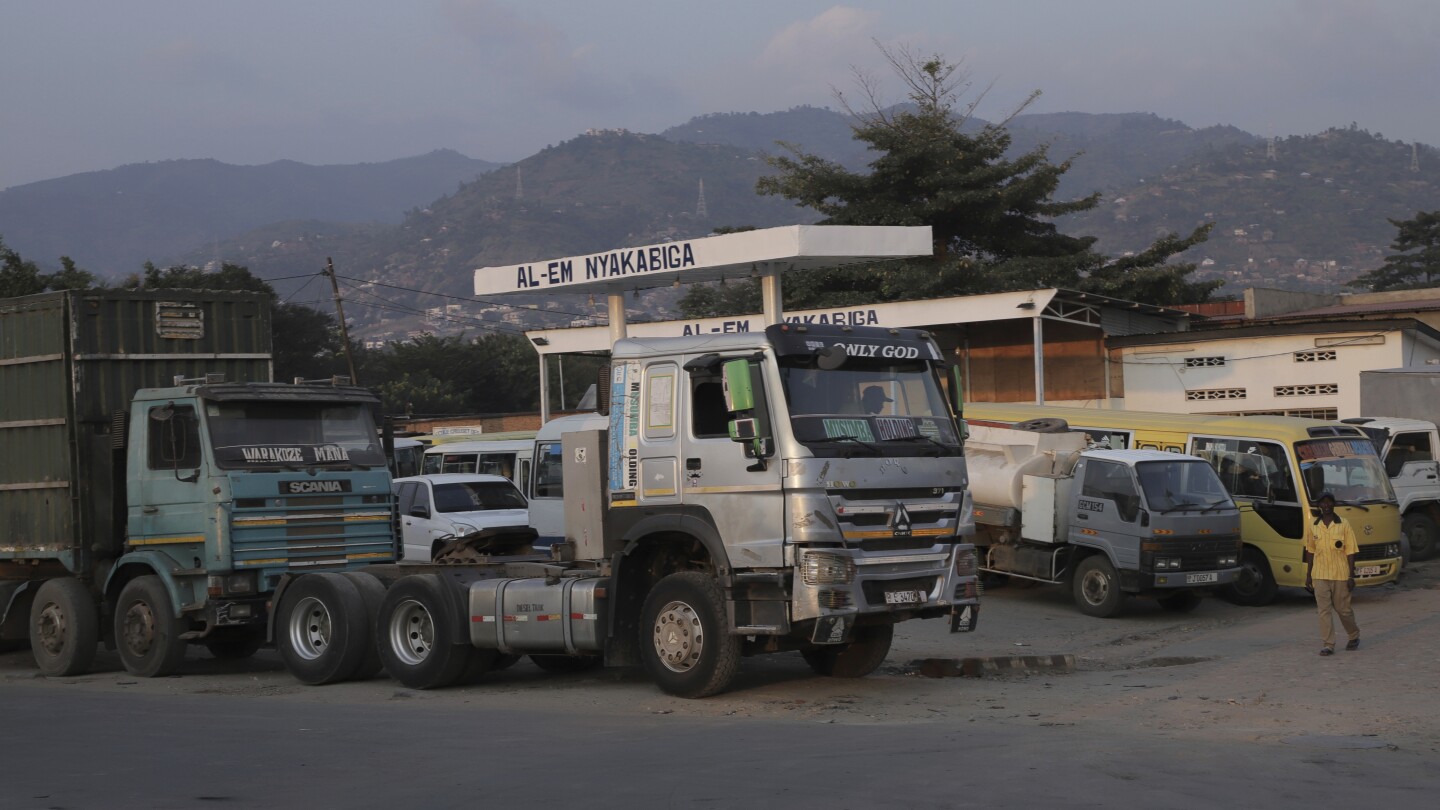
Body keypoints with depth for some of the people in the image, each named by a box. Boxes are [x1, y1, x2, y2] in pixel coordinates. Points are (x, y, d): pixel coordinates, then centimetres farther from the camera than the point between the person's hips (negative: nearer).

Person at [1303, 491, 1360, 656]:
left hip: (1340, 575, -2)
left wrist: (1351, 576, -8)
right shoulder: (1314, 526, 5)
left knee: (1343, 609, 7)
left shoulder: (1343, 525, -4)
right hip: (1320, 576, 2)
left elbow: (1350, 552, -4)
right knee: (1324, 610, -2)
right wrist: (1308, 575, 11)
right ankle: (1328, 645, 1)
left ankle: (1354, 636, 31)